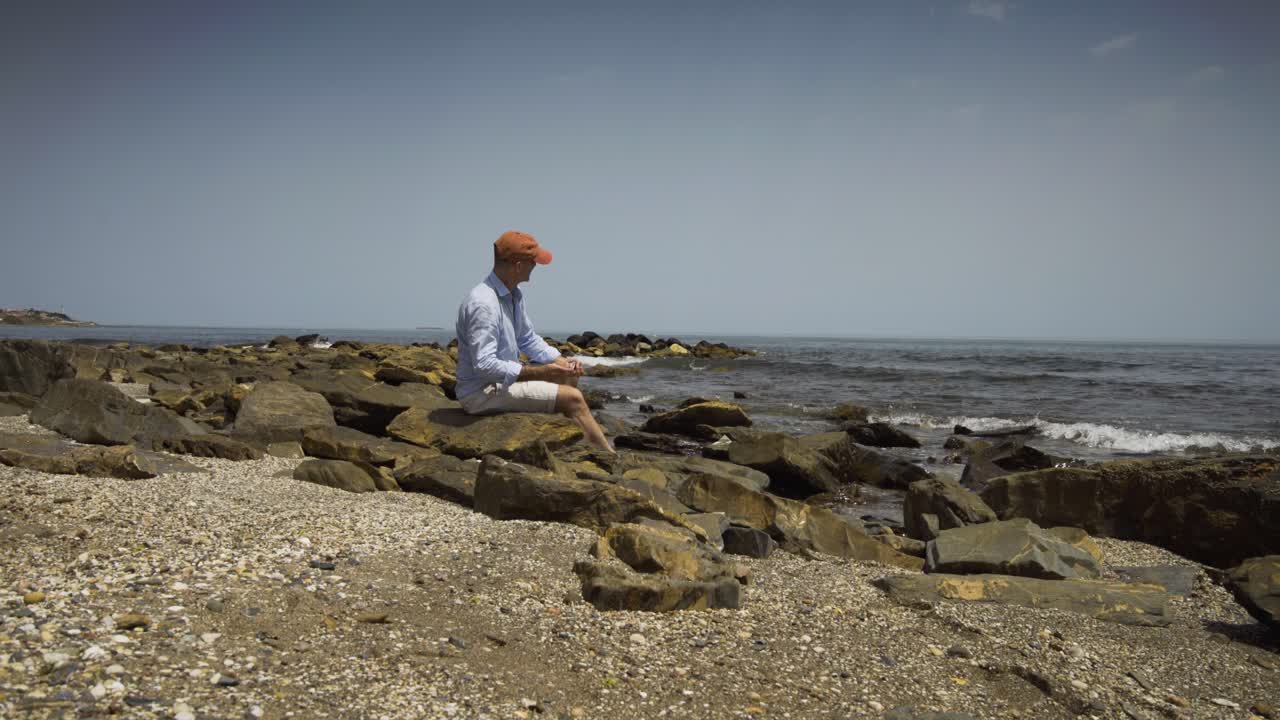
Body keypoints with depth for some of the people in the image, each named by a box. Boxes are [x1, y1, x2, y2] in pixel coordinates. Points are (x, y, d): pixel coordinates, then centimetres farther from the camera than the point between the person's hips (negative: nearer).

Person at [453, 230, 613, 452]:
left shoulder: (514, 295, 6)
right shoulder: (483, 304, -25)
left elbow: (528, 339, 18)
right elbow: (484, 366, -30)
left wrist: (562, 361, 2)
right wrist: (539, 372, -26)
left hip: (505, 377, 10)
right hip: (482, 392, -10)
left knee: (569, 376, 13)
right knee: (572, 398, -14)